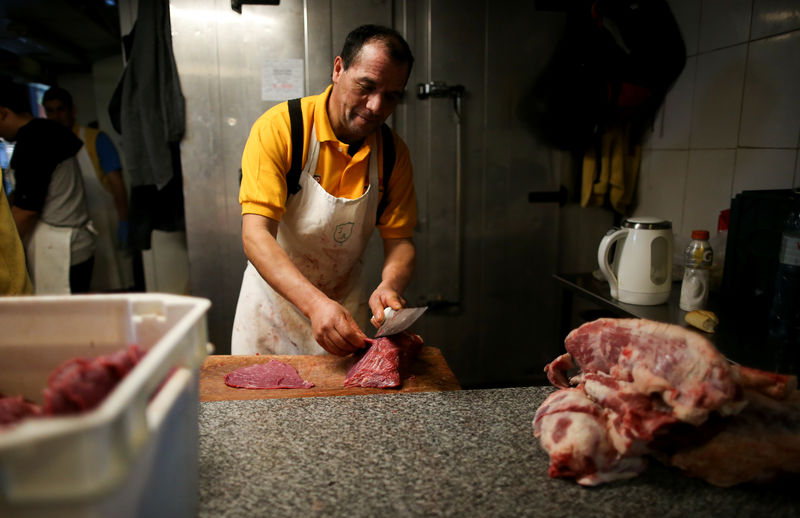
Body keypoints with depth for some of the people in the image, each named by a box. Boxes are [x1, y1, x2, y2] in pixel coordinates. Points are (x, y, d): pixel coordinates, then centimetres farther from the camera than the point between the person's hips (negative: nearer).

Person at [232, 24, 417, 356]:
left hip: (345, 307, 3)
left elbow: (399, 241, -7)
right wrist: (315, 303, -41)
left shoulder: (394, 152, -9)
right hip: (275, 297, -2)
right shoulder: (279, 128, -21)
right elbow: (255, 235, -28)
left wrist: (389, 286, -30)